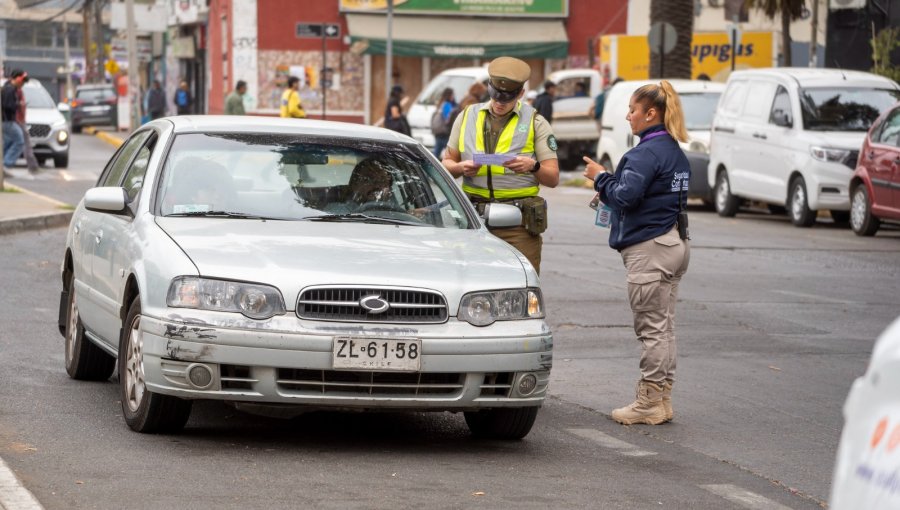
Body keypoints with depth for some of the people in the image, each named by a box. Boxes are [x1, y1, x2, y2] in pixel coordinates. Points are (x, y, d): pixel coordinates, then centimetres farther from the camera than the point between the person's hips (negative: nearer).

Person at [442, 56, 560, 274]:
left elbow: (553, 178, 6)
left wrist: (533, 166, -15)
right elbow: (447, 163, 18)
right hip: (474, 219, 2)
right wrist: (460, 168, -5)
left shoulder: (535, 123, 8)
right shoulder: (467, 117, 15)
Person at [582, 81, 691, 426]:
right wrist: (608, 189, 14)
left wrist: (600, 178, -6)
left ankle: (649, 403, -1)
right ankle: (661, 399, 18)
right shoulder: (675, 151, 14)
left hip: (649, 248, -10)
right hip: (674, 242, 10)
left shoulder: (648, 152, -17)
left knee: (652, 329, -5)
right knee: (663, 327, 13)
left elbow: (626, 195, -24)